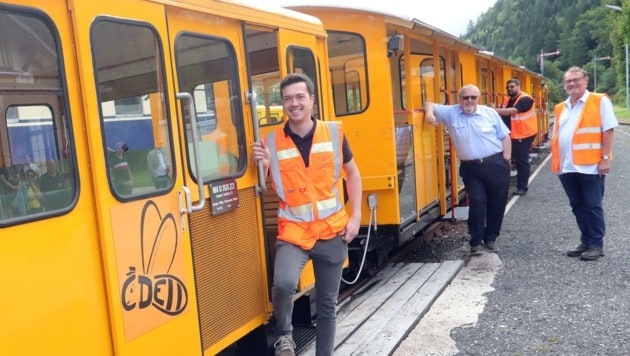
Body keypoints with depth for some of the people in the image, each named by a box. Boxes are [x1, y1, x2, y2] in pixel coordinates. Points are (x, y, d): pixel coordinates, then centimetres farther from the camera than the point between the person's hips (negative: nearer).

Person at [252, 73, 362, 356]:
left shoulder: (333, 132, -1)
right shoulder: (272, 141, -3)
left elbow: (352, 174, 9)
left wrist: (355, 216, 2)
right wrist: (264, 165, -18)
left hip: (332, 231, 2)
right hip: (293, 231, -2)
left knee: (327, 303, 12)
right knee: (284, 282, -28)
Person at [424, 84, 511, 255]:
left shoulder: (490, 113, 3)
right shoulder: (451, 113, 2)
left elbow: (505, 137, 6)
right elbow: (430, 105, 1)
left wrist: (506, 159, -1)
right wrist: (429, 112, -23)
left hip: (496, 165, 1)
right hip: (471, 168, -1)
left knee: (497, 202, 9)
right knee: (477, 203, -7)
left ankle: (491, 237, 26)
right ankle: (476, 241, 7)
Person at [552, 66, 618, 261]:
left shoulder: (600, 101, -3)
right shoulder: (560, 108, 13)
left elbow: (608, 131, -8)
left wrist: (605, 158, -14)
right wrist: (556, 162, 9)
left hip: (590, 165, -6)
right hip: (567, 167, 6)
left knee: (593, 206, 3)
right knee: (577, 206, 13)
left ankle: (597, 244, 14)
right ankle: (585, 242, 25)